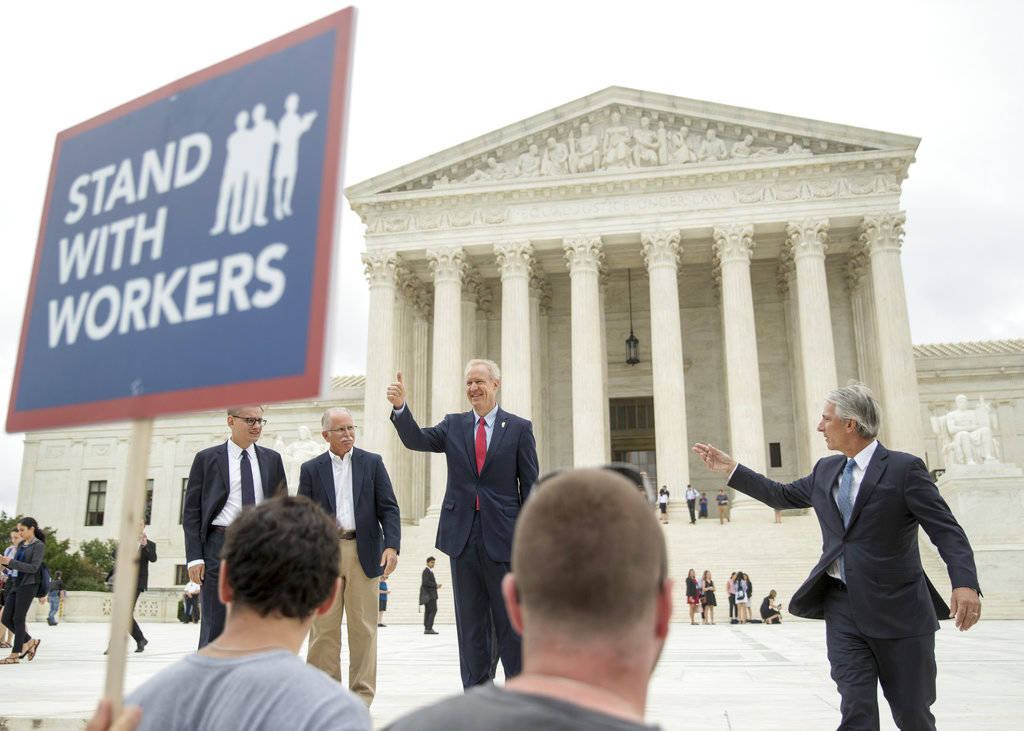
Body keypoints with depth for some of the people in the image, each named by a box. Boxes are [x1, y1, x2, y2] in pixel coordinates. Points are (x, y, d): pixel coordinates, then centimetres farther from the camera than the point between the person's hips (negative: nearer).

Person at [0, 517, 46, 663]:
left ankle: (14, 655, 1)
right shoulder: (21, 544, 15)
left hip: (29, 585, -8)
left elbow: (33, 568, -17)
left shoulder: (39, 546, -8)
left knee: (18, 619, -6)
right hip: (17, 584, 8)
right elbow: (15, 565, 19)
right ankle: (29, 642, 19)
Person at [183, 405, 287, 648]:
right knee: (215, 624, 1)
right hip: (220, 548, -2)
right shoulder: (207, 459, 4)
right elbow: (191, 511, 2)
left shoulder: (272, 459, 11)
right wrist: (194, 557, -7)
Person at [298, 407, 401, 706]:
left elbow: (388, 508, 3)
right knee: (324, 628, 3)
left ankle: (362, 696, 13)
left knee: (364, 628, 3)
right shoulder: (311, 469, 8)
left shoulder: (372, 463, 7)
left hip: (364, 554, 0)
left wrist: (391, 546, -10)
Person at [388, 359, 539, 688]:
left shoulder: (519, 428, 1)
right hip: (463, 536, 3)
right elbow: (416, 439, -4)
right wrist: (400, 406, -22)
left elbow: (529, 486, 1)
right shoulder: (453, 425, 10)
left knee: (509, 621, 5)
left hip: (502, 537, -3)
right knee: (469, 621, 12)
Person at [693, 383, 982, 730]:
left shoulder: (905, 468, -8)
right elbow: (783, 495, 23)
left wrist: (965, 583, -28)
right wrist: (732, 469, 19)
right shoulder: (826, 470, 10)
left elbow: (947, 530, -13)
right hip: (842, 606, 4)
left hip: (896, 610, -4)